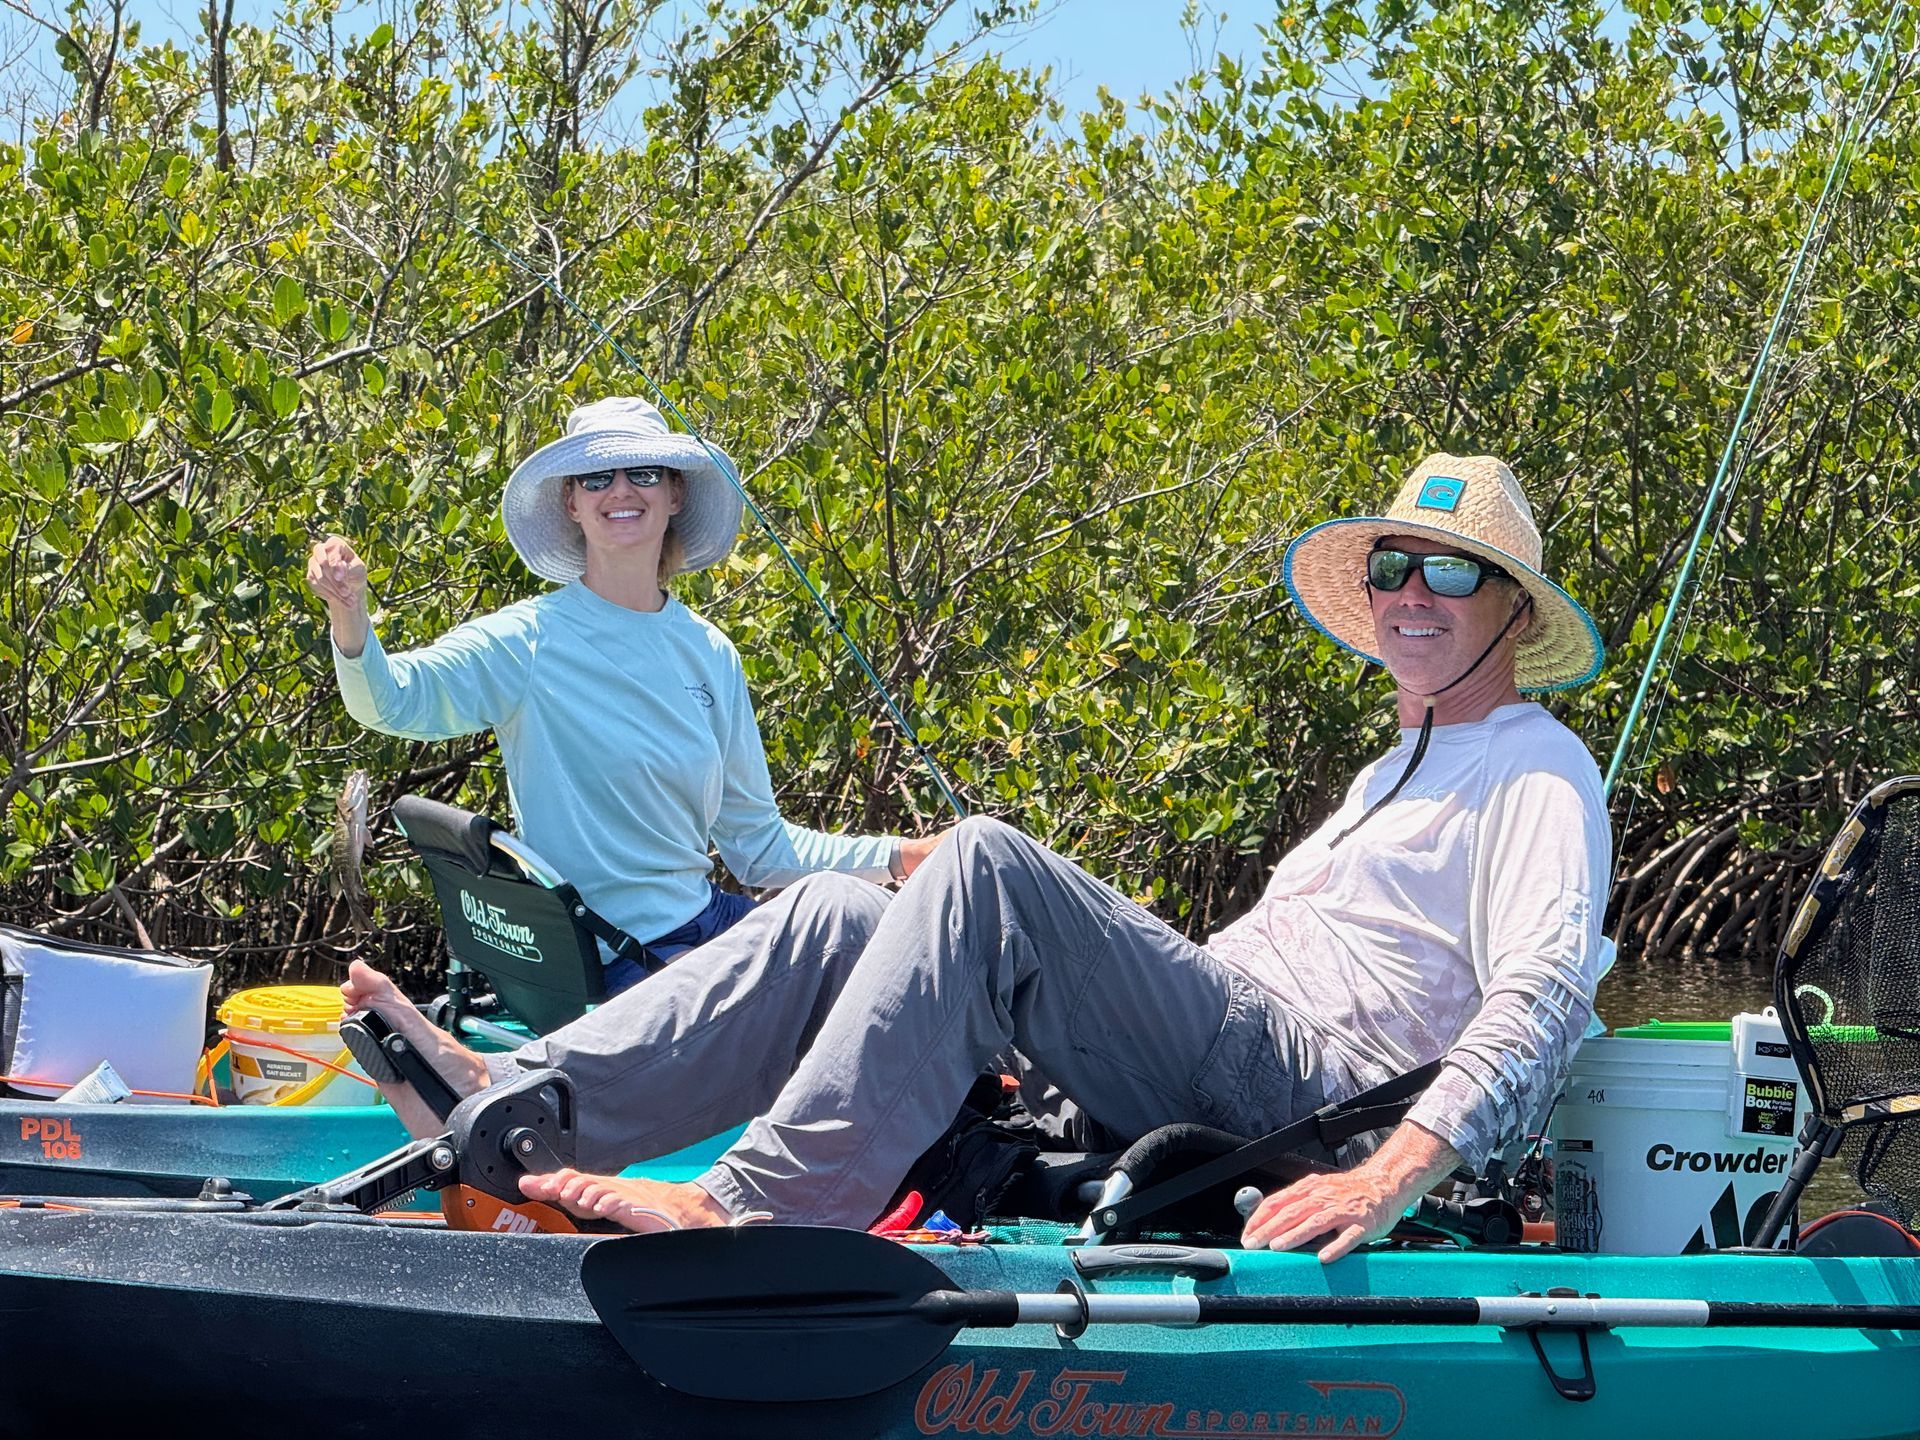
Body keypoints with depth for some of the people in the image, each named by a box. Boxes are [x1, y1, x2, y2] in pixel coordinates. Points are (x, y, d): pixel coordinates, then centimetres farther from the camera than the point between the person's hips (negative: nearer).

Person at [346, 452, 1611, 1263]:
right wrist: (1046, 1016, 26)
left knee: (990, 868, -29)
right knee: (839, 919, -4)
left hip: (1295, 1087, -9)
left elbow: (1546, 992, -17)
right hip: (1228, 1048, 9)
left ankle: (760, 1205, -36)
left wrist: (1390, 1175, -31)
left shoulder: (1537, 774, 1)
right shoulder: (1403, 768, 32)